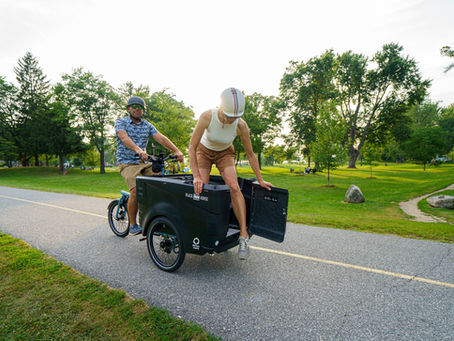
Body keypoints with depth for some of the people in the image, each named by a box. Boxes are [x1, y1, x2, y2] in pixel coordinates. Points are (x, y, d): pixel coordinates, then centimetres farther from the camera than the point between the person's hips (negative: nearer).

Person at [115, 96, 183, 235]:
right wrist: (138, 150, -40)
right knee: (136, 191, -24)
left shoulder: (147, 125, 14)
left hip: (144, 162, 5)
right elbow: (124, 138, -20)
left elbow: (161, 138, -1)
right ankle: (132, 225, -4)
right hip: (127, 163, -4)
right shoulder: (120, 122, 2)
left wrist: (176, 150, -17)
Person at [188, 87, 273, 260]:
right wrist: (196, 176, -34)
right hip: (204, 151, 0)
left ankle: (244, 236, -18)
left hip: (225, 153, 0)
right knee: (201, 189, -15)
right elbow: (192, 147, -27)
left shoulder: (241, 125, -27)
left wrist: (260, 180, -10)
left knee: (234, 187, -23)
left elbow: (250, 155, -14)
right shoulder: (207, 116, -32)